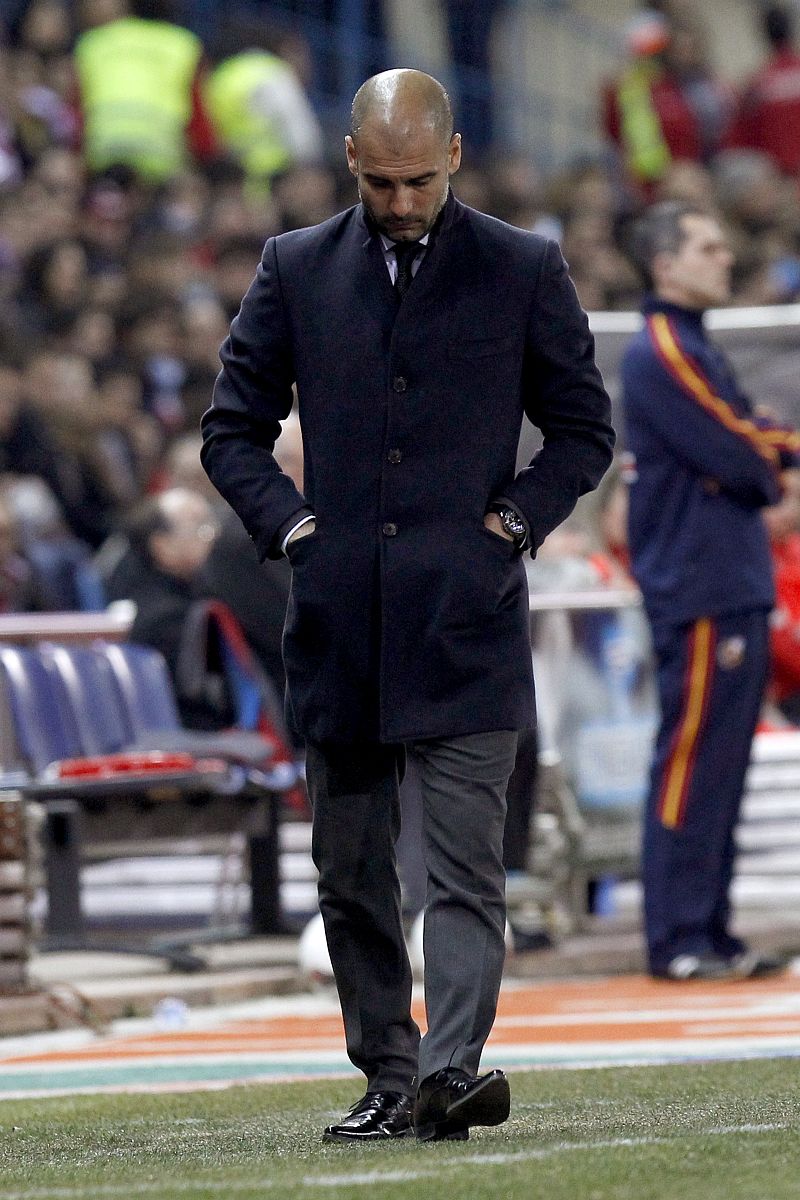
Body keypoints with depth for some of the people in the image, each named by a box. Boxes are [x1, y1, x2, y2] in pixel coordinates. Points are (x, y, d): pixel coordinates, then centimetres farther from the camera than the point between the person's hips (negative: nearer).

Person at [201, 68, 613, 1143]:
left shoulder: (524, 271, 4)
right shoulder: (295, 270, 8)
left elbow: (585, 431, 11)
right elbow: (233, 429, 14)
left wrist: (519, 518, -3)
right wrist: (286, 522, 0)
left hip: (467, 623, -3)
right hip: (339, 627, 3)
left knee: (465, 868, -13)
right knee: (352, 876, 7)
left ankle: (450, 1070, -21)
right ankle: (387, 1078, 16)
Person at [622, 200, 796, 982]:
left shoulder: (693, 351, 20)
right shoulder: (661, 355, -12)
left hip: (732, 589, 10)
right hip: (698, 596, -10)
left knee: (719, 767, 11)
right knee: (692, 763, -8)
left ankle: (709, 931, 15)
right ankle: (678, 941, -7)